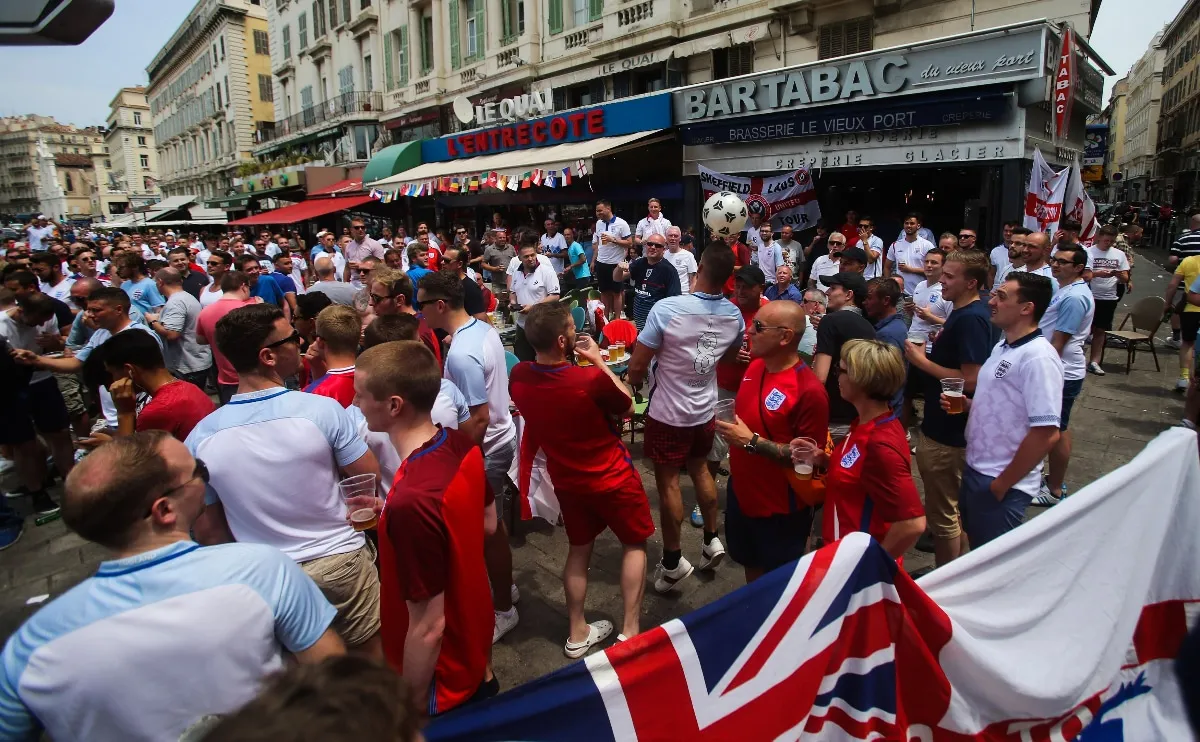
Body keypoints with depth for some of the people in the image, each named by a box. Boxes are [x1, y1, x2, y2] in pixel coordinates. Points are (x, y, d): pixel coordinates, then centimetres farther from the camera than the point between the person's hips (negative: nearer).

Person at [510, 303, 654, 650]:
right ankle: (630, 630, 21)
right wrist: (599, 361, -10)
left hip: (566, 478, 5)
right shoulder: (592, 379, -31)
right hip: (613, 476, -4)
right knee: (634, 543, 19)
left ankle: (577, 633, 33)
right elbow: (627, 408, -10)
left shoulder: (519, 376, -14)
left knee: (579, 548, 23)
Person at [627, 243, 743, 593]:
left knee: (668, 482, 7)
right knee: (700, 470, 23)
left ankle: (673, 561, 17)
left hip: (668, 411, -5)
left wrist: (633, 385, 2)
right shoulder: (734, 316, -8)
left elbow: (637, 367, -20)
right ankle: (712, 540, 35)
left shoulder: (666, 309, -26)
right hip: (705, 409, 5)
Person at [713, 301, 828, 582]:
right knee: (750, 565, 27)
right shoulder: (755, 366, -1)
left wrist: (752, 442, -27)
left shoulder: (809, 391, -26)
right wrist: (729, 427, -1)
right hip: (741, 492, 7)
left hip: (780, 509, -7)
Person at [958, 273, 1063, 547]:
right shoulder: (1002, 347, 8)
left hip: (1001, 485, -8)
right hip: (975, 471, 8)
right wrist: (965, 405, 0)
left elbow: (1046, 434, -25)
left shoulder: (1038, 357, -21)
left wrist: (1002, 484, -17)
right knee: (978, 551, 23)